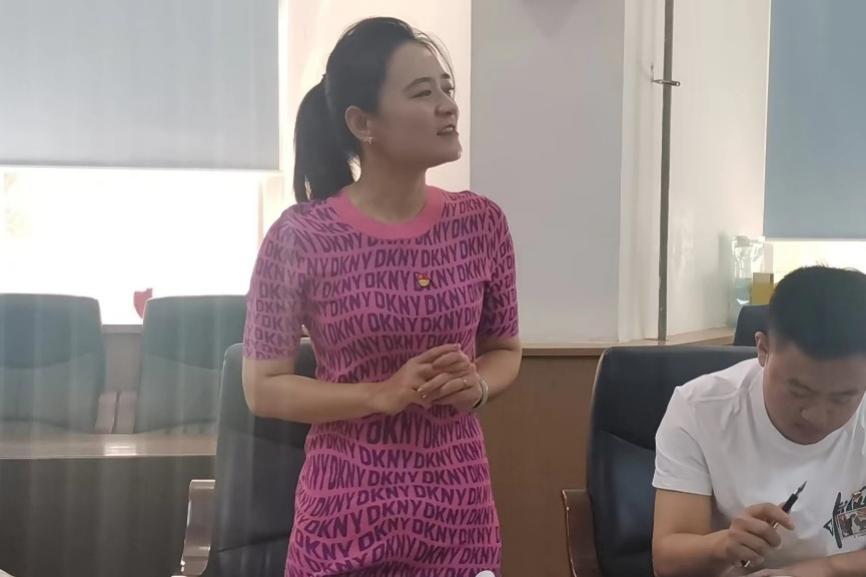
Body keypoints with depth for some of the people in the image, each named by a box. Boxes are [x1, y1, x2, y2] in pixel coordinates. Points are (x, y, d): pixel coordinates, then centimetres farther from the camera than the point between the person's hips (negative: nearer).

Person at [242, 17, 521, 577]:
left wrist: (475, 385, -11)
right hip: (347, 512, -3)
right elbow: (263, 387, -6)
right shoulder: (301, 236, -12)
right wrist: (382, 394, -18)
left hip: (460, 508, 3)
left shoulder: (481, 223, -2)